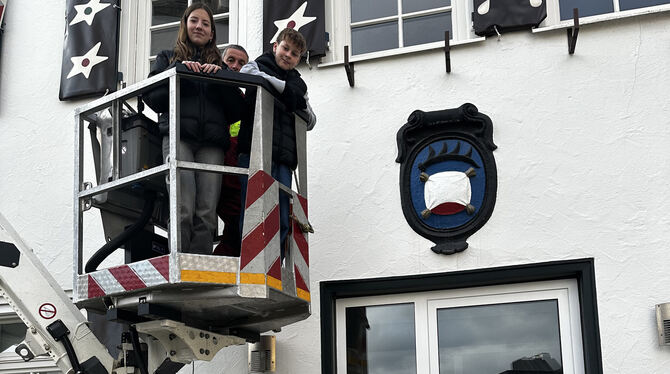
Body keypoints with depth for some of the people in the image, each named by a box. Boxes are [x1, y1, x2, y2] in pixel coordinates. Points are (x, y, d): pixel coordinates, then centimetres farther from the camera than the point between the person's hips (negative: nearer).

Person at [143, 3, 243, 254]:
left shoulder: (219, 65, 28)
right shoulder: (168, 59, 25)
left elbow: (236, 111, 16)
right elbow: (152, 98, 9)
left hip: (212, 141, 2)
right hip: (179, 135, -2)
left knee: (206, 213, -13)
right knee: (183, 210, -19)